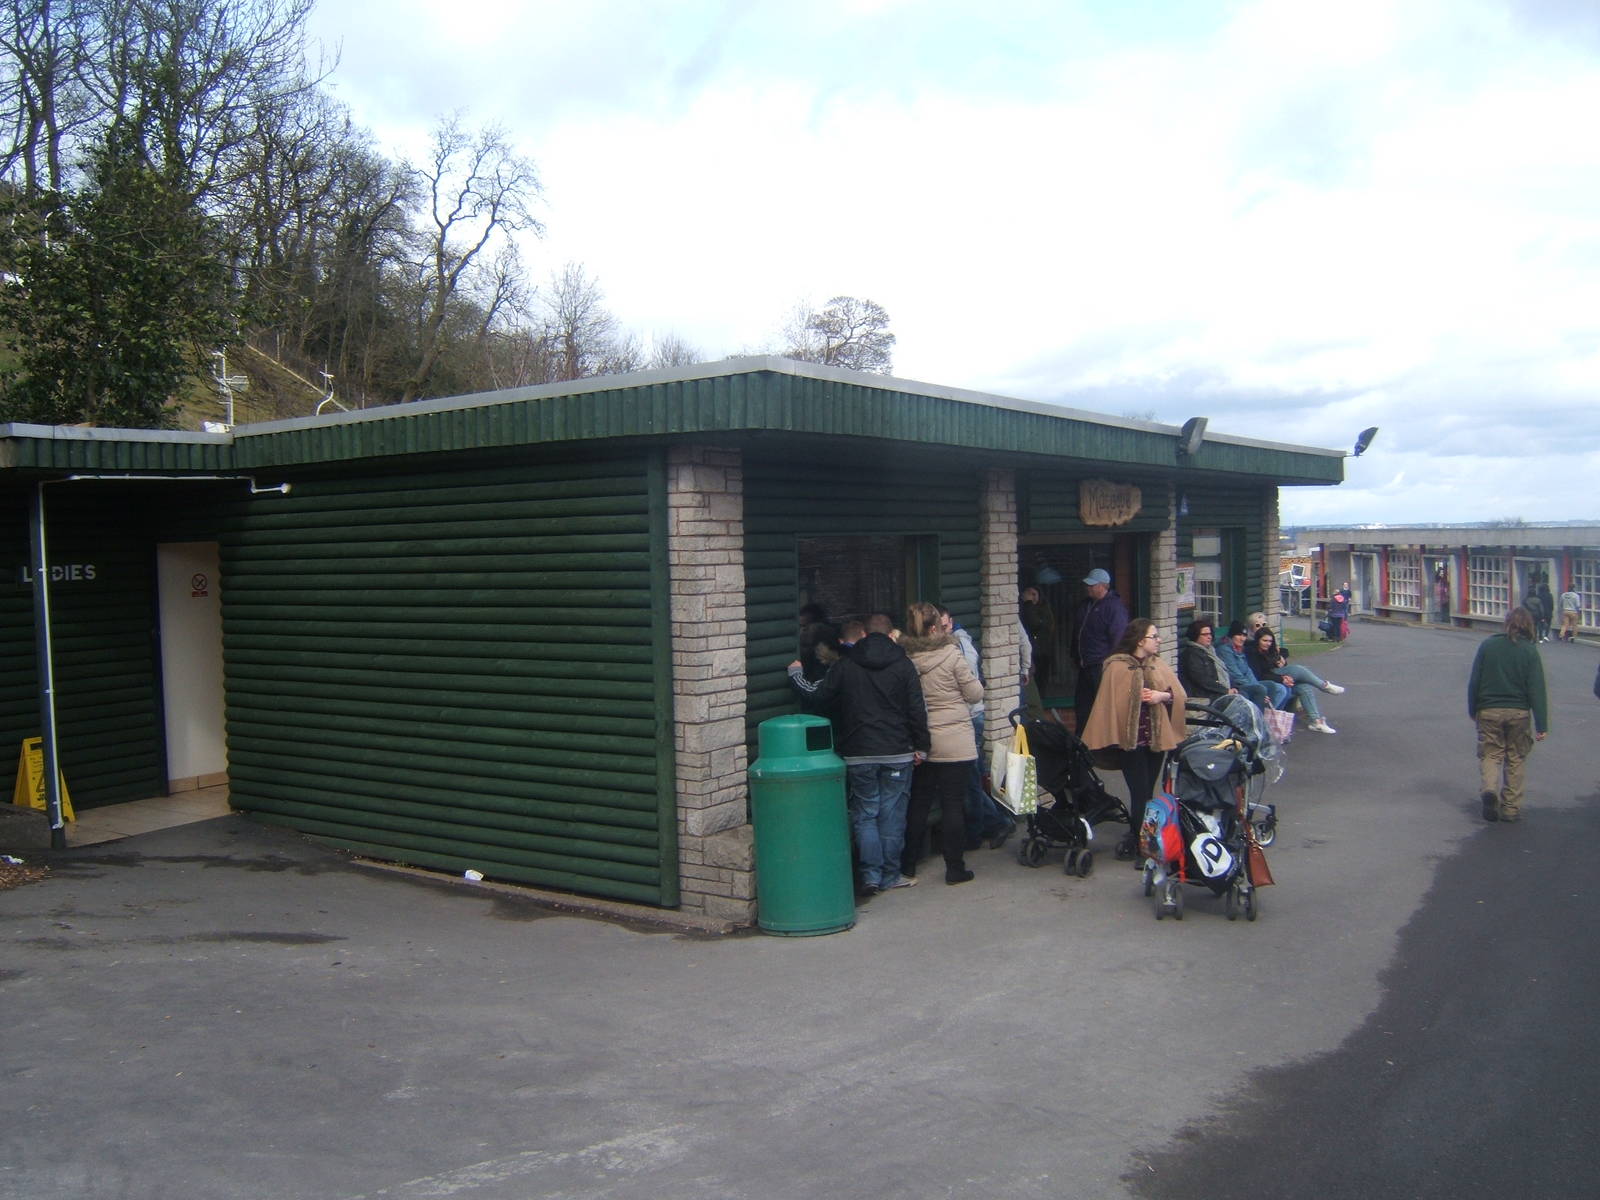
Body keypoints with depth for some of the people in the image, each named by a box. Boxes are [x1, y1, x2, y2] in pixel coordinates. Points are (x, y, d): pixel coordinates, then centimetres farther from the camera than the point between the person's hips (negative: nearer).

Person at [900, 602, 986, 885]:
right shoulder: (951, 653, -12)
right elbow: (975, 694, -4)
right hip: (954, 744, -3)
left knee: (918, 803, 13)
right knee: (953, 804, 5)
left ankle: (908, 867, 20)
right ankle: (955, 868, 10)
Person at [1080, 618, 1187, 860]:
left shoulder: (1158, 664, 9)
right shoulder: (1116, 666, -8)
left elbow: (1179, 694, 6)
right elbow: (1110, 703, -9)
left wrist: (1162, 695, -14)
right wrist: (1110, 737, -11)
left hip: (1157, 737, 5)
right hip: (1130, 738, -5)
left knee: (1147, 791, 11)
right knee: (1140, 792, -8)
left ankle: (1135, 838, 23)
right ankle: (1138, 840, 4)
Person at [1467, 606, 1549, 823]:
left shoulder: (1487, 645, -3)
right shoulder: (1530, 651, -6)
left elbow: (1474, 681, 0)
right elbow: (1537, 689, -9)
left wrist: (1473, 710, 13)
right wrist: (1541, 725, -6)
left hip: (1488, 711, 0)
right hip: (1519, 713, 0)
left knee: (1489, 754, 10)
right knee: (1516, 759, 12)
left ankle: (1489, 789, -18)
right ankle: (1510, 808, 14)